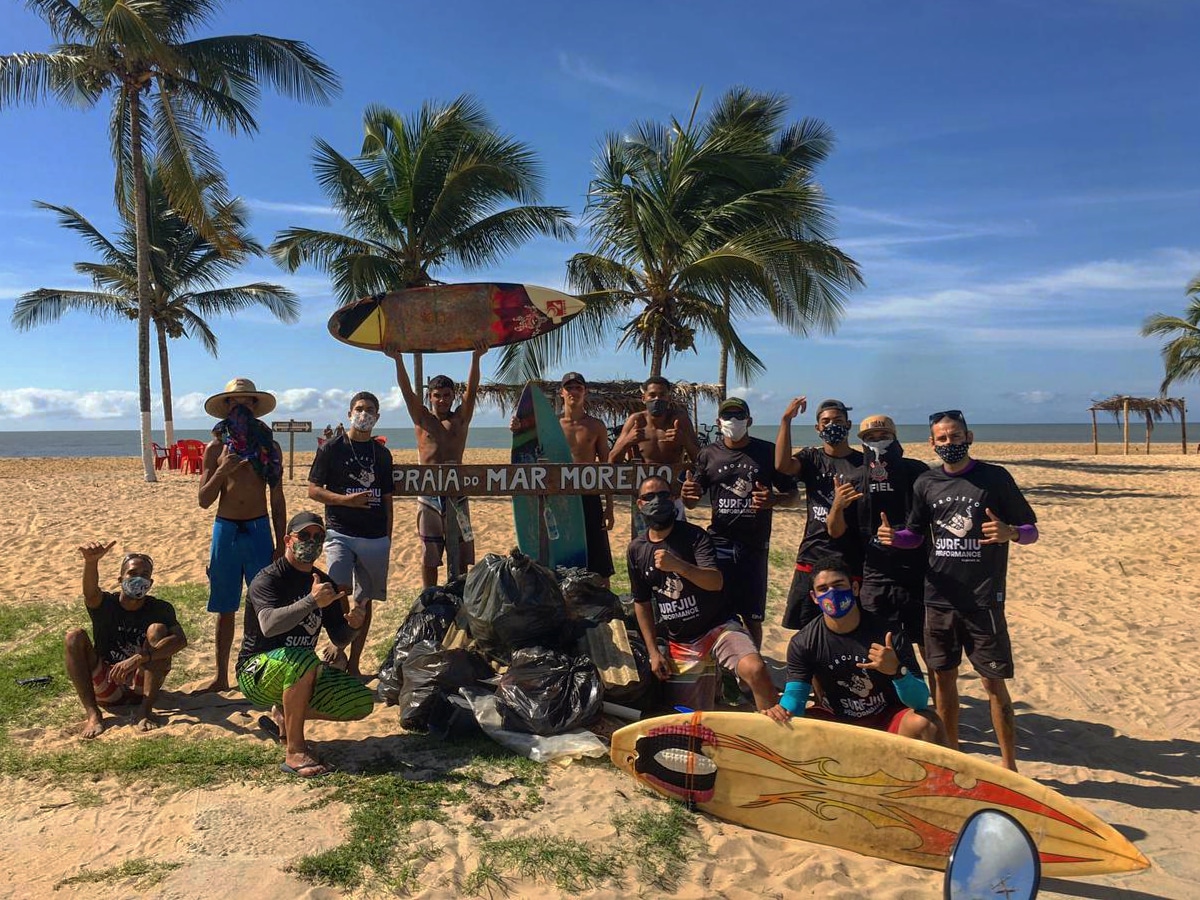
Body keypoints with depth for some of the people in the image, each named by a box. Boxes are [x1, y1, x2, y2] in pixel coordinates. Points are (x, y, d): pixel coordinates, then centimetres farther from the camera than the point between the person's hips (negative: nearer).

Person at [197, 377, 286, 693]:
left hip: (259, 530, -1)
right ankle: (221, 677, 21)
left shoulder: (269, 447, 3)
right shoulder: (216, 447, 3)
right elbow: (204, 500, 0)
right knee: (225, 608, 10)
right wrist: (222, 471, -16)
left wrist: (280, 544, 1)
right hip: (225, 529, 1)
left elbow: (277, 500, 5)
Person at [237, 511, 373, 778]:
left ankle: (284, 716, 11)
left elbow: (339, 639, 7)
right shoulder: (268, 580, -15)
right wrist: (312, 601, -46)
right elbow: (268, 625, -34)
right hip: (256, 672, -7)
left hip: (299, 675, 7)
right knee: (305, 661, -38)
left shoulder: (324, 583, 6)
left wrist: (351, 626, -16)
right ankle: (294, 752, -25)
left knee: (360, 703, -8)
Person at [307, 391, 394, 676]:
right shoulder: (332, 449, 1)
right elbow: (313, 490, -1)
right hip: (340, 533, -3)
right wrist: (346, 499, -16)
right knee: (340, 591, -20)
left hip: (376, 538, 4)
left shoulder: (382, 453, 12)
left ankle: (353, 664, 18)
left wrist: (388, 539, 12)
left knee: (364, 600, 7)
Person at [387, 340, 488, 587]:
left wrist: (476, 358, -19)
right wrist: (398, 360, -17)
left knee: (459, 551, 3)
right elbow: (406, 390, -3)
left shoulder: (461, 419, 7)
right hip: (428, 491, 0)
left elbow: (471, 390, -6)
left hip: (456, 491, 0)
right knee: (429, 552, 7)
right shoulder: (422, 418, 8)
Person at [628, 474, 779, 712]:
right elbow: (641, 602, 10)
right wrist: (653, 652, 5)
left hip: (719, 626, -4)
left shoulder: (693, 535, -9)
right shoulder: (636, 549, 3)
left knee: (755, 670, -32)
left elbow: (716, 582, -24)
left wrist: (678, 565, -41)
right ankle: (713, 687, 33)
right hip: (680, 643, 4)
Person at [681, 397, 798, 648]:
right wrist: (686, 493, -16)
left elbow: (793, 495, 5)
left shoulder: (768, 452, 2)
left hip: (754, 544, -1)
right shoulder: (709, 454, 6)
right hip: (718, 543, 1)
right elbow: (691, 503, 9)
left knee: (752, 616, 6)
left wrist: (774, 499, -18)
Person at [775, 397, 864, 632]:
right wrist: (786, 420, -19)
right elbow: (782, 464, -16)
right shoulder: (811, 458, 6)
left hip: (852, 559, -1)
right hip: (812, 557, 1)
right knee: (807, 630, 7)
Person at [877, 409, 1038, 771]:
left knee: (994, 683, 1)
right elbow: (916, 535, 15)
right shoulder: (926, 483, 5)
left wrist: (1010, 533, -24)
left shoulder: (995, 477, -5)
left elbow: (1031, 530, -1)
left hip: (983, 599, -3)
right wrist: (893, 537, -7)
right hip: (939, 598, 4)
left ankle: (1009, 765, 15)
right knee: (943, 677, 12)